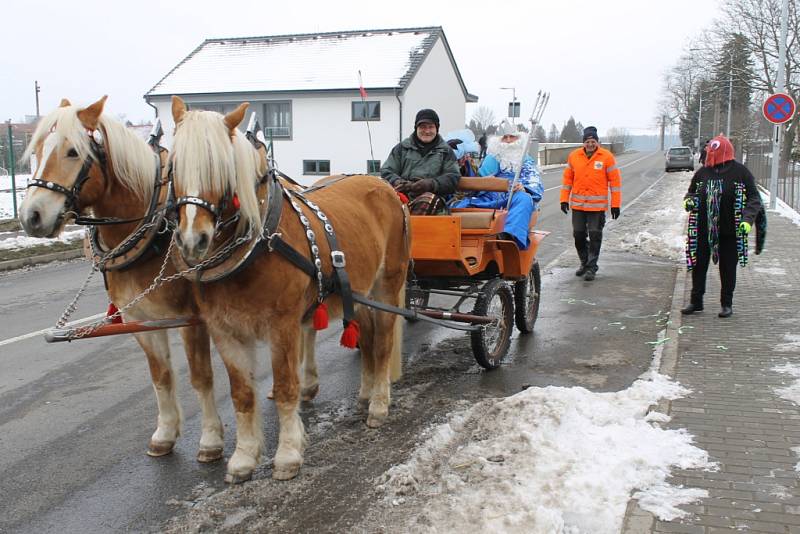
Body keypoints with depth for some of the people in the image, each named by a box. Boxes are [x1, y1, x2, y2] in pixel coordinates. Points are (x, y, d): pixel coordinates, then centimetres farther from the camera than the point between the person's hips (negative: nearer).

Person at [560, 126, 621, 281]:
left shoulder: (607, 157, -5)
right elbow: (568, 178, 10)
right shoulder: (574, 156, 4)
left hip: (597, 205, -3)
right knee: (579, 235, 8)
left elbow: (615, 181, -3)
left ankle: (591, 268, 5)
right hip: (577, 204, 3)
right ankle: (584, 263, 27)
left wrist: (615, 204, -5)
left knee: (595, 236, -3)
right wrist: (564, 199, 6)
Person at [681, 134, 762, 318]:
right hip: (703, 231, 3)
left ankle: (727, 304, 20)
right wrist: (688, 201, -6)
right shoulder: (702, 172, 4)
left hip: (729, 232, -3)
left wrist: (747, 219, -17)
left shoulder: (740, 172, -5)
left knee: (728, 268, 7)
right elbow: (691, 192, 18)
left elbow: (754, 198, -4)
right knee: (698, 265, 6)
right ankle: (696, 301, 19)